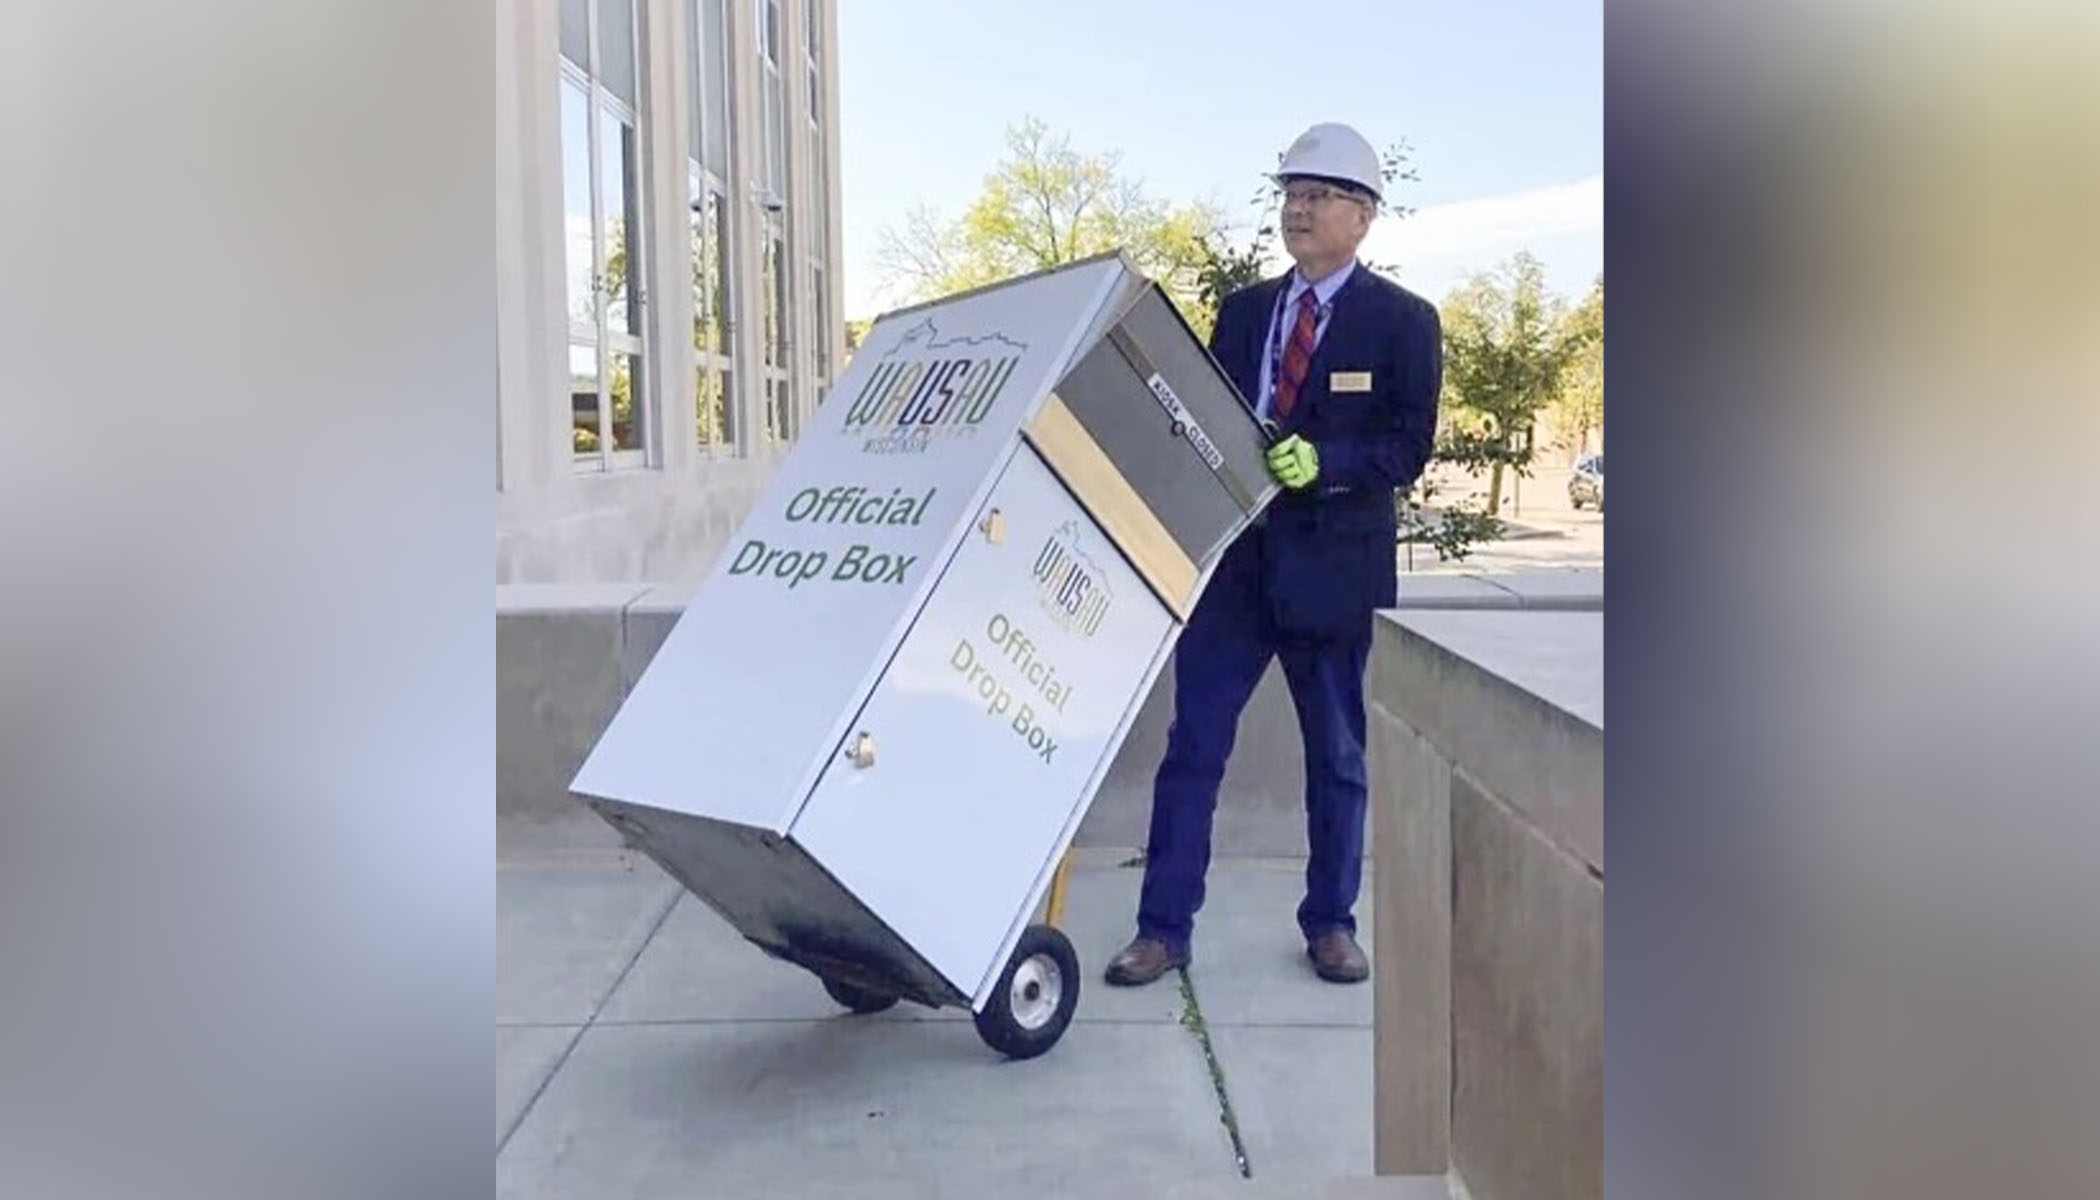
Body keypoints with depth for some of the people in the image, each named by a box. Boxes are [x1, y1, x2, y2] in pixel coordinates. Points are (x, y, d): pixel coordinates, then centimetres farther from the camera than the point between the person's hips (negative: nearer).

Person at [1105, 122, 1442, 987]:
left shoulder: (1403, 321, 0)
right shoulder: (1242, 311, 12)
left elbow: (1408, 449, -7)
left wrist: (1324, 462, -23)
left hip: (1335, 566, -3)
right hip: (1233, 561, 3)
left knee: (1338, 759, 11)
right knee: (1191, 751, 2)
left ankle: (1331, 924, 27)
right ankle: (1163, 929, 12)